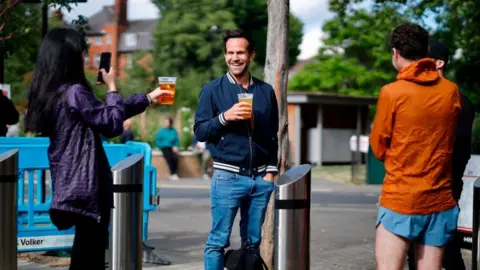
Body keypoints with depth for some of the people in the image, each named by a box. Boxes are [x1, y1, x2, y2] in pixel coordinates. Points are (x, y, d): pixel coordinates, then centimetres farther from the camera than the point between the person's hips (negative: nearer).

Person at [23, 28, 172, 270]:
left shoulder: (50, 92, 10)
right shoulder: (74, 92, -19)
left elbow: (103, 114, 18)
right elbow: (113, 122, -12)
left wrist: (148, 98, 23)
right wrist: (111, 87, 0)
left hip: (72, 181, 9)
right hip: (85, 182, -9)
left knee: (87, 250, 16)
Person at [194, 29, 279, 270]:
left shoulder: (266, 91, 10)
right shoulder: (212, 90, 2)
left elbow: (273, 135, 13)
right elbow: (200, 132, -3)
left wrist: (271, 170, 6)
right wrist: (225, 117, -18)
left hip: (260, 178, 3)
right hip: (227, 177, -3)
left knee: (253, 242, 7)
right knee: (218, 241, -3)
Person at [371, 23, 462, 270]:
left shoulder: (392, 92, -9)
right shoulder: (451, 91, 4)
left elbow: (379, 149, 0)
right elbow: (449, 143, 11)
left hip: (400, 200, -4)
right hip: (440, 202, 4)